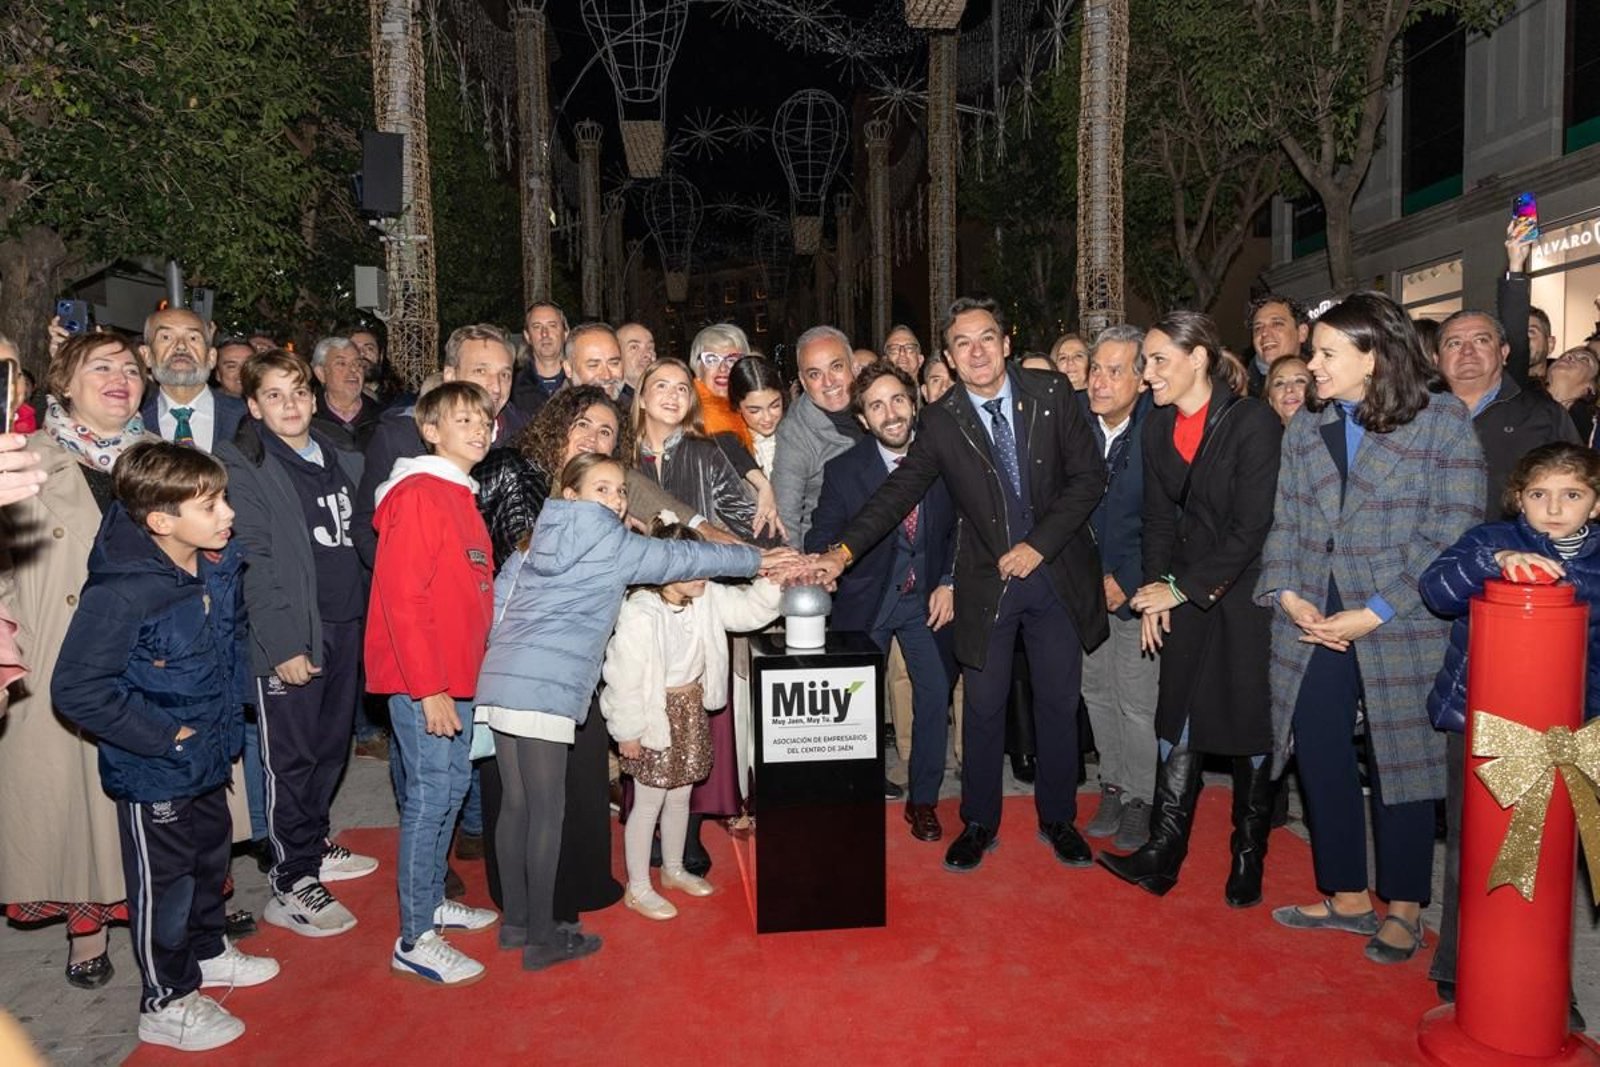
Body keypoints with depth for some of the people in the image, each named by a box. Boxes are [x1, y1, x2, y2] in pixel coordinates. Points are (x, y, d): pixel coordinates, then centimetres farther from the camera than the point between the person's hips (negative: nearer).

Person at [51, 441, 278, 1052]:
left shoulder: (219, 567, -6)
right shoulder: (122, 593, -30)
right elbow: (75, 688, -27)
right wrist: (163, 735, -22)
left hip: (211, 755, 7)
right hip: (153, 771, -7)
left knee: (211, 857, 25)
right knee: (164, 882, 11)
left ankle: (206, 952, 50)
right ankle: (166, 1003, 32)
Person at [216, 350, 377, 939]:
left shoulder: (341, 460, 13)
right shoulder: (242, 467, -7)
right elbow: (252, 563, -14)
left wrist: (366, 616, 10)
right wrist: (284, 643, -19)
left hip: (347, 625, 6)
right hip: (291, 635, -6)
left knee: (332, 746, 16)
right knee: (292, 757, 2)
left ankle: (313, 845, 34)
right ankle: (293, 883, 12)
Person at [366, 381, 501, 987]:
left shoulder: (460, 496, 14)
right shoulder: (419, 495, -14)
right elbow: (402, 598, -19)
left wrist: (460, 677, 13)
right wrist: (429, 688, -20)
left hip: (456, 676, 9)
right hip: (421, 680, -9)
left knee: (454, 784, 17)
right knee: (432, 792, -3)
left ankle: (432, 899, 33)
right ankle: (414, 941, 8)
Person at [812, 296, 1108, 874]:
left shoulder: (1051, 395, -4)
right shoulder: (941, 421, -5)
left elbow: (1088, 474, -5)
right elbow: (898, 491, -9)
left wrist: (1039, 544, -14)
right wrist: (843, 551, -22)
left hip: (1058, 572, 1)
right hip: (987, 583, -1)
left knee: (1059, 704, 12)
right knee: (984, 708, 8)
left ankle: (1057, 818, 31)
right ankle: (979, 823, 26)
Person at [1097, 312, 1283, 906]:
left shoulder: (1253, 422, -14)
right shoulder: (1158, 428, 6)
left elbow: (1253, 526, -17)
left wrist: (1180, 588, -14)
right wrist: (1156, 589, -1)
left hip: (1248, 594, -5)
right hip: (1185, 596, 5)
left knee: (1250, 724, 6)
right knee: (1179, 722, 4)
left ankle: (1248, 859, 22)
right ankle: (1163, 856, 10)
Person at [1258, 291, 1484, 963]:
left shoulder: (1442, 421, -5)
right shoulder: (1306, 428, 11)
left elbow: (1453, 536, -10)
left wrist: (1374, 614, -15)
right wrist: (1287, 593, -4)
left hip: (1400, 630, -4)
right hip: (1311, 625, 5)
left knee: (1399, 762, 6)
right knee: (1319, 756, 8)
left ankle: (1403, 908, 25)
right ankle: (1348, 895, 26)